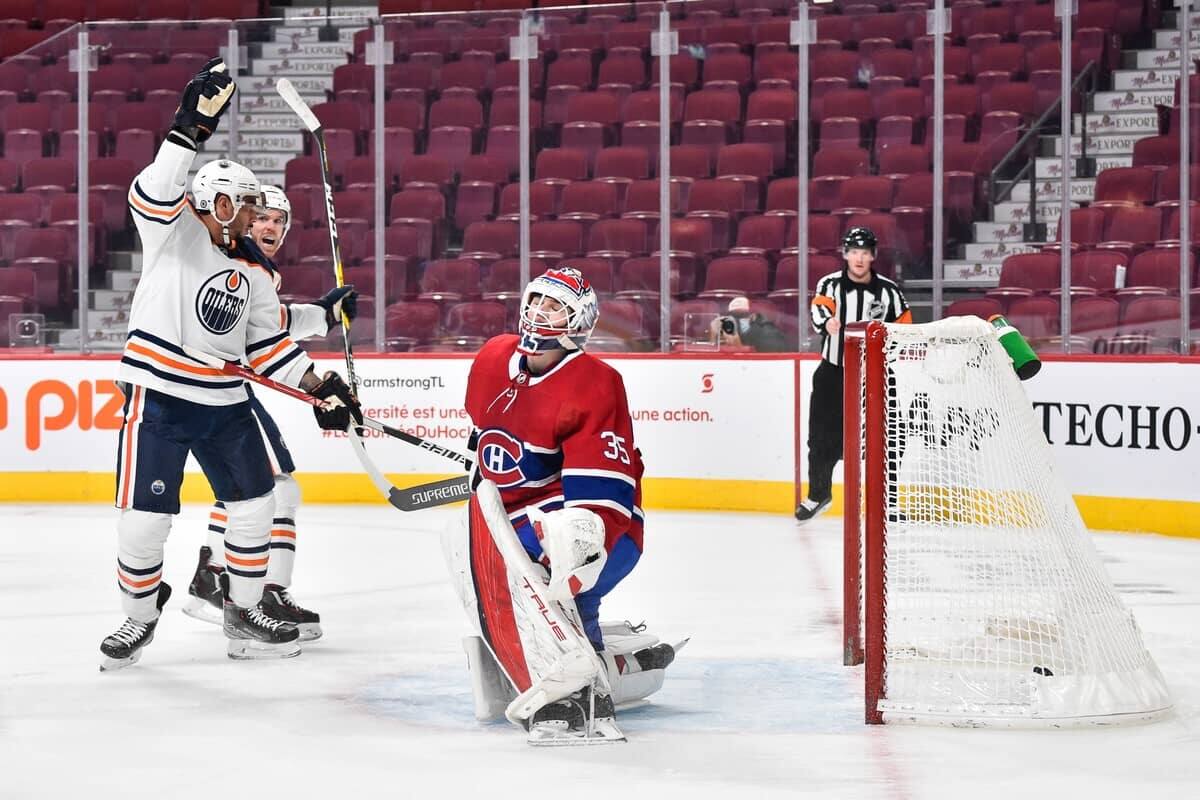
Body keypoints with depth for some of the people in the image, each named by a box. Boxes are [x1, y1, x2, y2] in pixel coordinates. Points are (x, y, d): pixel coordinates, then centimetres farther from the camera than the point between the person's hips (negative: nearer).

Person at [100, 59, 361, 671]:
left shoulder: (252, 272, 13)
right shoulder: (173, 232, -4)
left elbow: (268, 345, 15)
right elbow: (154, 194, -25)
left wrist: (320, 387, 6)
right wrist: (190, 129, -35)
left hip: (226, 403, 6)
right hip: (158, 396, -6)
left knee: (253, 505, 8)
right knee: (145, 517, -6)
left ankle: (245, 616, 23)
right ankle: (140, 617, 15)